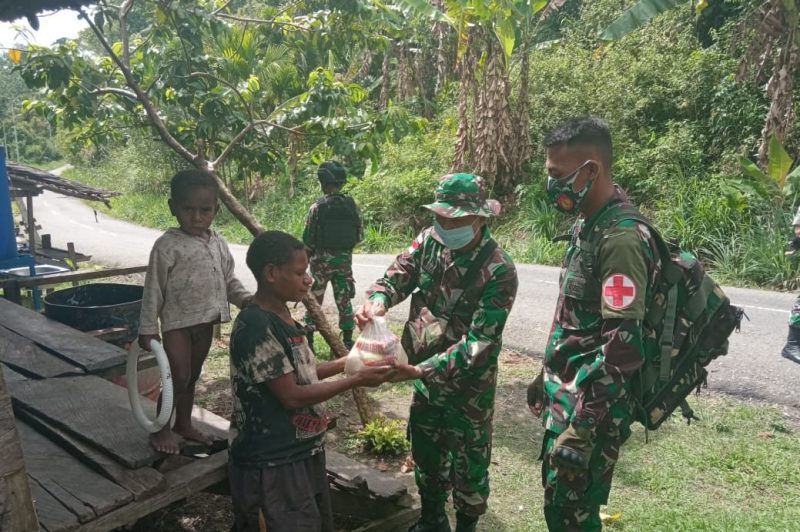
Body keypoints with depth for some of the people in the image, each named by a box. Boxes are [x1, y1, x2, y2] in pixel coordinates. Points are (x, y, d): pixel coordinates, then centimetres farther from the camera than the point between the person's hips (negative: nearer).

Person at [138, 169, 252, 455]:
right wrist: (148, 329, -11)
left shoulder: (218, 243, 4)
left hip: (206, 320, 6)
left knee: (192, 376, 18)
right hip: (178, 322, -6)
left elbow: (229, 280, 11)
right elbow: (153, 290, -11)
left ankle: (183, 423, 35)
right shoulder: (167, 245, -14)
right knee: (179, 377, -4)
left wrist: (247, 300, -7)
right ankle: (160, 429, 16)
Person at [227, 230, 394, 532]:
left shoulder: (280, 315, 6)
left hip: (302, 450, 9)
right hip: (271, 461, -9)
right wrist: (357, 380, -19)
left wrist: (349, 362, 4)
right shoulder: (255, 328, -23)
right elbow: (291, 396, -23)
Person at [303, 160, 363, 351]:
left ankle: (309, 339, 15)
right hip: (345, 259, 3)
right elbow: (360, 235, 2)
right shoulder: (351, 205, -3)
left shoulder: (317, 207, -13)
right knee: (344, 300, 11)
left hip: (322, 259, -3)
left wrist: (308, 254, 10)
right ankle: (347, 341, 14)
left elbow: (308, 239, -9)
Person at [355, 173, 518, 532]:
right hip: (426, 374, 6)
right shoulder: (430, 241, -8)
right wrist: (377, 301, -28)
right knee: (425, 451, 23)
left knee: (468, 462, 14)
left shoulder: (499, 271, -26)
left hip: (468, 384, -6)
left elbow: (479, 342, -28)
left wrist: (419, 370, -36)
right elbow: (398, 276, -3)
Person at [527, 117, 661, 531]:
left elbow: (623, 344, -27)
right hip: (567, 392, 9)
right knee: (557, 498, 20)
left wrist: (582, 427, -25)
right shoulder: (585, 226, 8)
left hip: (592, 404, -9)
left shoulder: (621, 239, -22)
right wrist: (547, 376, 21)